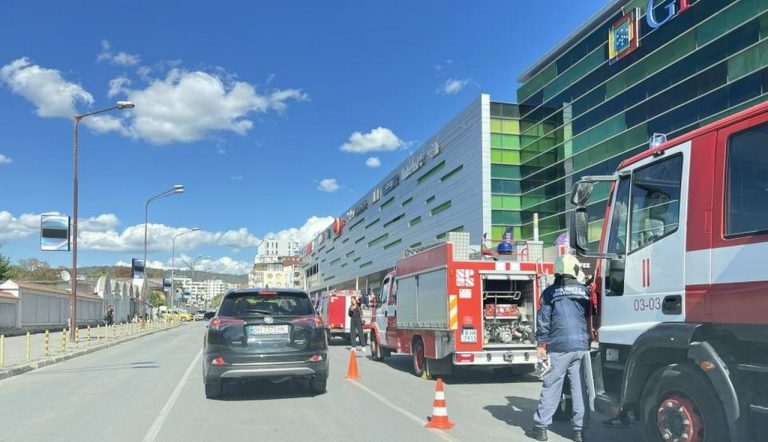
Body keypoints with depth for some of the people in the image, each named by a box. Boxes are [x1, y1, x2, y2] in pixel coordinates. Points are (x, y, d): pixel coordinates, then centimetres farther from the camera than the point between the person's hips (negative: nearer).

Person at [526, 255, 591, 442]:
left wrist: (541, 344, 5)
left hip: (560, 346, -2)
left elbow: (543, 320, -1)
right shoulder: (585, 291, 7)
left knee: (551, 387, 3)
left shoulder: (551, 292, 0)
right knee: (580, 388, 7)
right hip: (583, 346, 2)